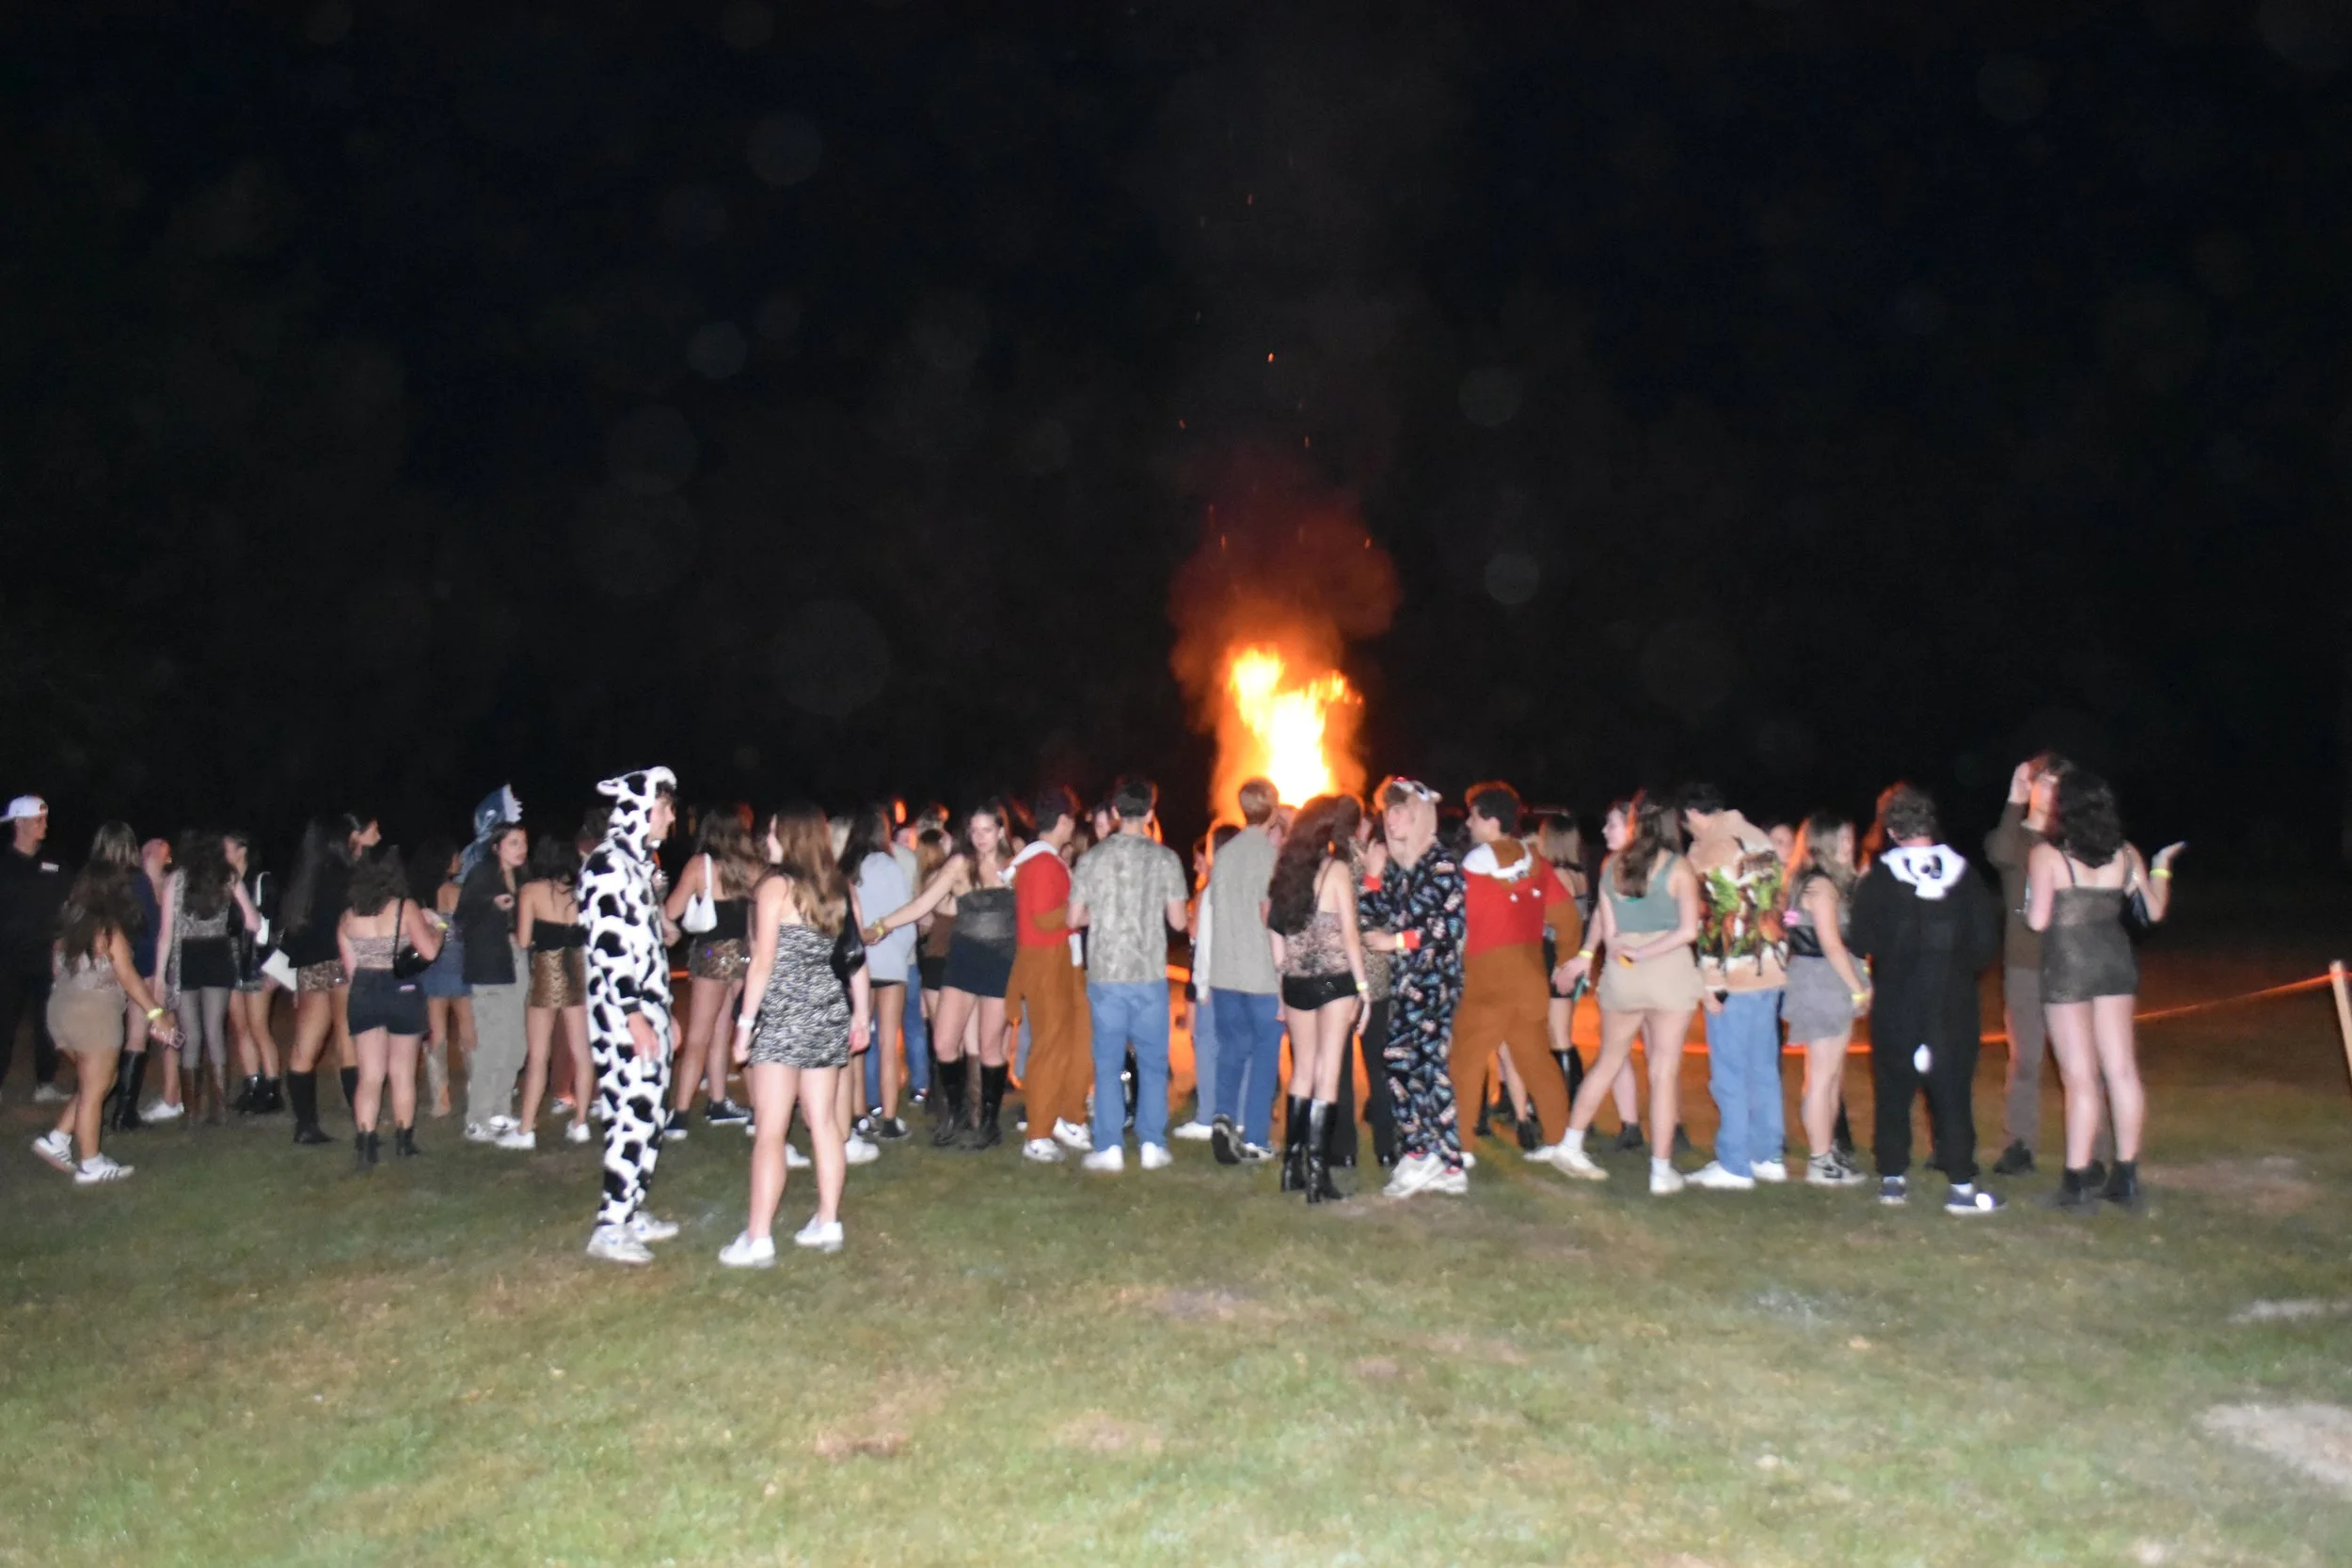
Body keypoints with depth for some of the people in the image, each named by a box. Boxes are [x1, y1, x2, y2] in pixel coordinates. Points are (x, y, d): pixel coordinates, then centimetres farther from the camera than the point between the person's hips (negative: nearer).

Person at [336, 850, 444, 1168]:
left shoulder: (348, 917, 1)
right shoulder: (406, 908, -10)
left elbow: (350, 967, 5)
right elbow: (429, 951, -15)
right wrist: (436, 926, 4)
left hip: (364, 994, 2)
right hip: (403, 991, -2)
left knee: (370, 1076, 6)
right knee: (402, 1073, 11)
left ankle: (364, 1144, -3)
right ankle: (403, 1142, 20)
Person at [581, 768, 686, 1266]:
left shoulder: (637, 861, 16)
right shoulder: (607, 862, -13)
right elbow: (607, 944, -20)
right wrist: (634, 1014, -23)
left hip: (647, 1006, 10)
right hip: (623, 1013, -10)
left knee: (649, 1113, 12)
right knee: (633, 1115, -10)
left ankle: (631, 1211, 21)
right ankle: (610, 1227, -4)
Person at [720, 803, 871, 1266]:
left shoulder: (776, 888, -9)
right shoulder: (841, 889, 7)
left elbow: (763, 963, -12)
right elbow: (856, 956, 6)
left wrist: (745, 1024, -8)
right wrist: (861, 1013, 13)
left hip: (781, 1018, -6)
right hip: (828, 1016, 6)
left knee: (769, 1132, -3)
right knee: (824, 1122, 12)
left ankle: (758, 1239, -2)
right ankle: (827, 1224, 18)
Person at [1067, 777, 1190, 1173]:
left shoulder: (1093, 858, -2)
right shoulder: (1165, 858, -5)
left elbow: (1075, 918, 2)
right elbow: (1177, 921, -2)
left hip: (1105, 974, 1)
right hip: (1150, 975, -1)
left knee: (1108, 1064, 8)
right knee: (1153, 1063, 11)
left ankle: (1109, 1148, 9)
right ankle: (1151, 1145, 12)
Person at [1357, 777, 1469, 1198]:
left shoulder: (1441, 864, -7)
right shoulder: (1393, 866, 14)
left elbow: (1451, 922, -15)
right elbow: (1374, 919, 11)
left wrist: (1398, 940, -14)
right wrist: (1373, 876, 0)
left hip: (1434, 977, -7)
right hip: (1403, 979, 7)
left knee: (1401, 1057, -14)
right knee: (1427, 1062, 6)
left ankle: (1418, 1154, -4)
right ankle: (1449, 1166, 11)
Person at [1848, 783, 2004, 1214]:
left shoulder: (1879, 877, -9)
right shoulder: (1963, 872, -4)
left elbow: (1863, 942, -10)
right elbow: (1987, 940, -2)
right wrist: (1959, 965, 15)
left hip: (1895, 1004, -1)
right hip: (1953, 1004, 1)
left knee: (1894, 1088, 10)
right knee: (1952, 1089, 4)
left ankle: (1892, 1176, 15)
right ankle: (1961, 1185, 2)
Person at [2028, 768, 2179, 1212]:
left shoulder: (2046, 855, -12)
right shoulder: (2125, 854, 3)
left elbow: (2037, 921, -16)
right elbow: (2154, 910, 11)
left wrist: (2028, 903, 6)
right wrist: (2162, 867, 26)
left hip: (2067, 967, -5)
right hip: (2115, 963, 5)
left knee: (2081, 1079, -1)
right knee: (2123, 1071, 10)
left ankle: (2077, 1183, 3)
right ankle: (2126, 1178, 17)